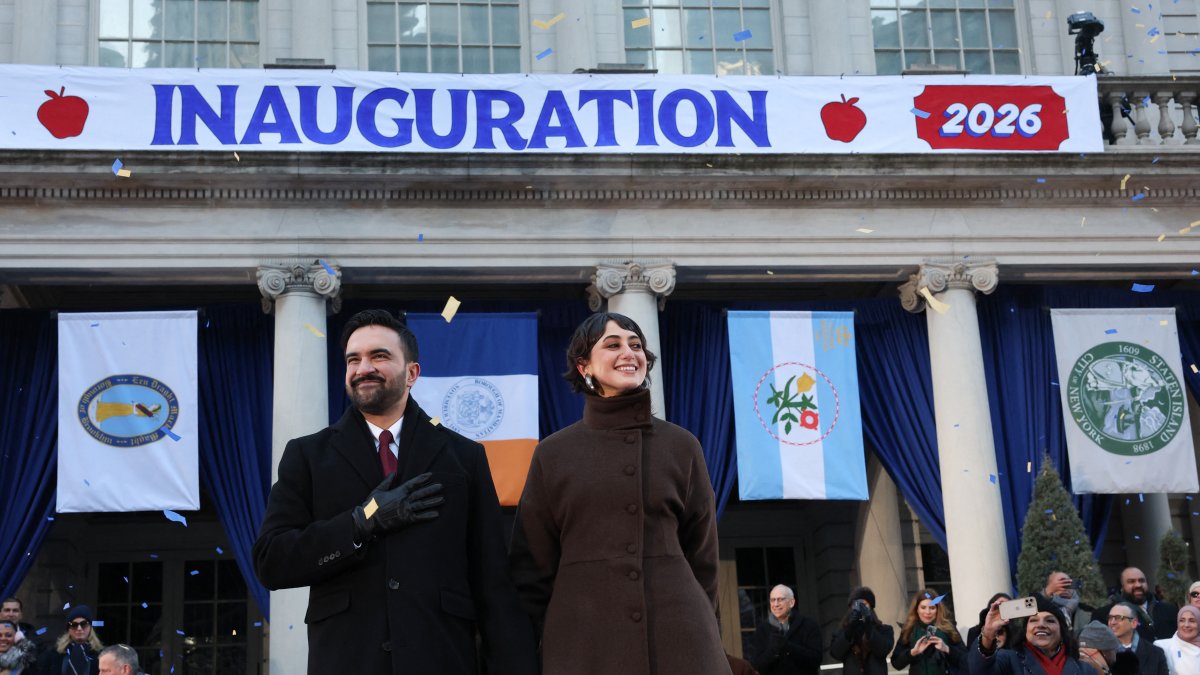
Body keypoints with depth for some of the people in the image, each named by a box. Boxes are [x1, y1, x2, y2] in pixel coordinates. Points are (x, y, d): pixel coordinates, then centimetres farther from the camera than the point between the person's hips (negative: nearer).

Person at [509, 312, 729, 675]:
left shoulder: (682, 446, 8)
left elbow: (701, 555, 11)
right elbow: (533, 564, 6)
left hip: (677, 635, 1)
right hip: (583, 642, -1)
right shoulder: (552, 454, 5)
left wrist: (700, 630, 8)